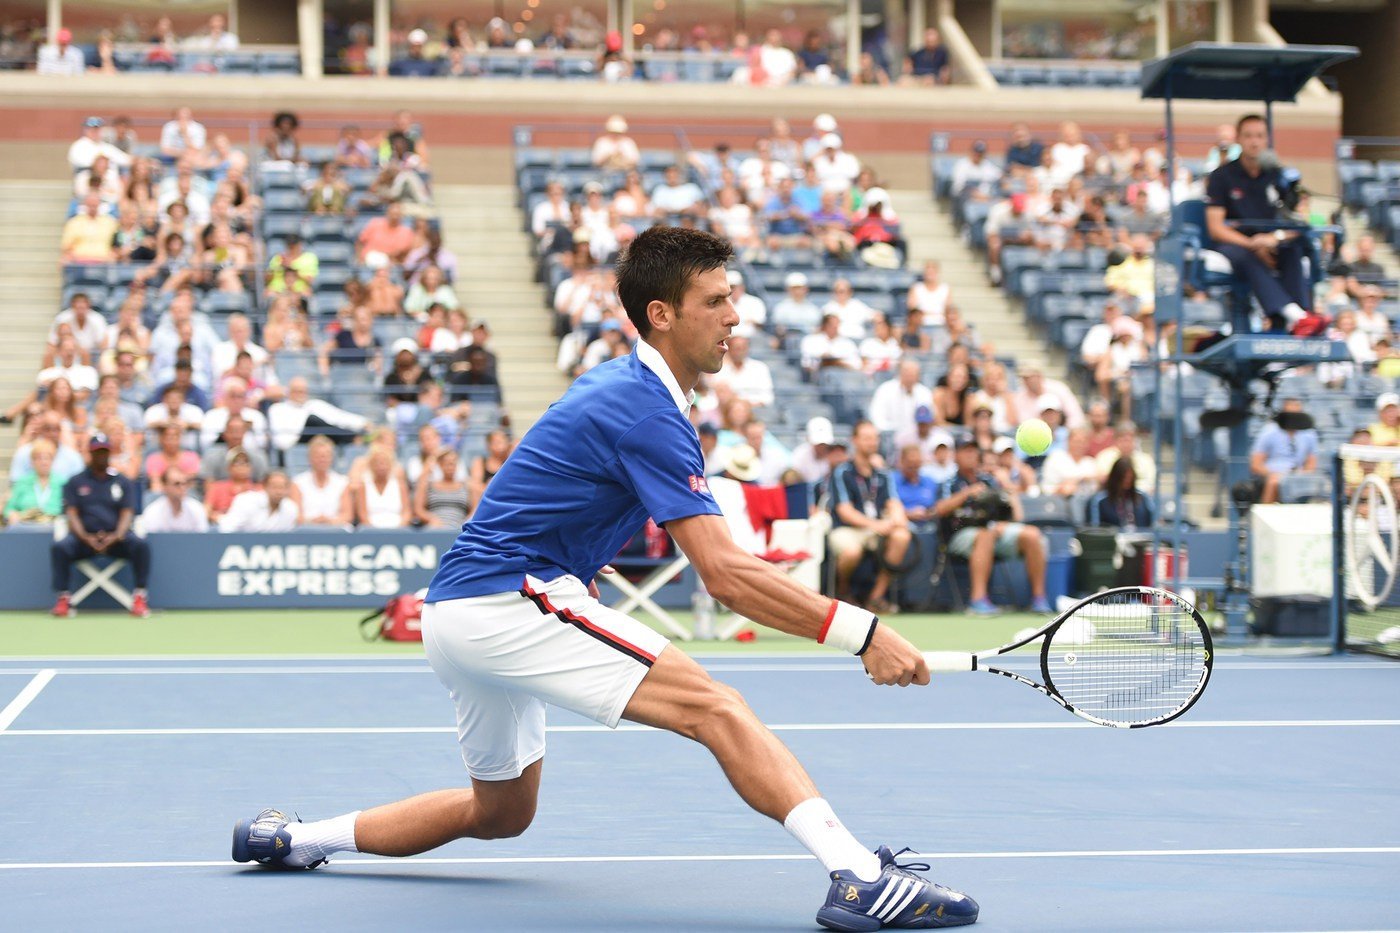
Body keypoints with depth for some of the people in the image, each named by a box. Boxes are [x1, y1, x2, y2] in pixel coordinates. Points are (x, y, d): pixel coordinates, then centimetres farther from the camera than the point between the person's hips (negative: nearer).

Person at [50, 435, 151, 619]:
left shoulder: (124, 483, 15)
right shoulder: (75, 482, 14)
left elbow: (127, 514, 3)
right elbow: (71, 513, 2)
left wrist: (117, 536, -19)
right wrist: (85, 537, -18)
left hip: (116, 537, 0)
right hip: (84, 537, 0)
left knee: (141, 545, -31)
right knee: (59, 547, -31)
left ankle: (139, 598, -28)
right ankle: (63, 599, -26)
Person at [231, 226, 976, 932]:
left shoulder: (618, 387, 14)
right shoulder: (648, 412, -17)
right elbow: (725, 577, -24)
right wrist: (862, 632, -25)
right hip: (507, 602, -11)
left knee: (501, 812, 27)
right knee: (714, 708, -23)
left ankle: (290, 837, 34)